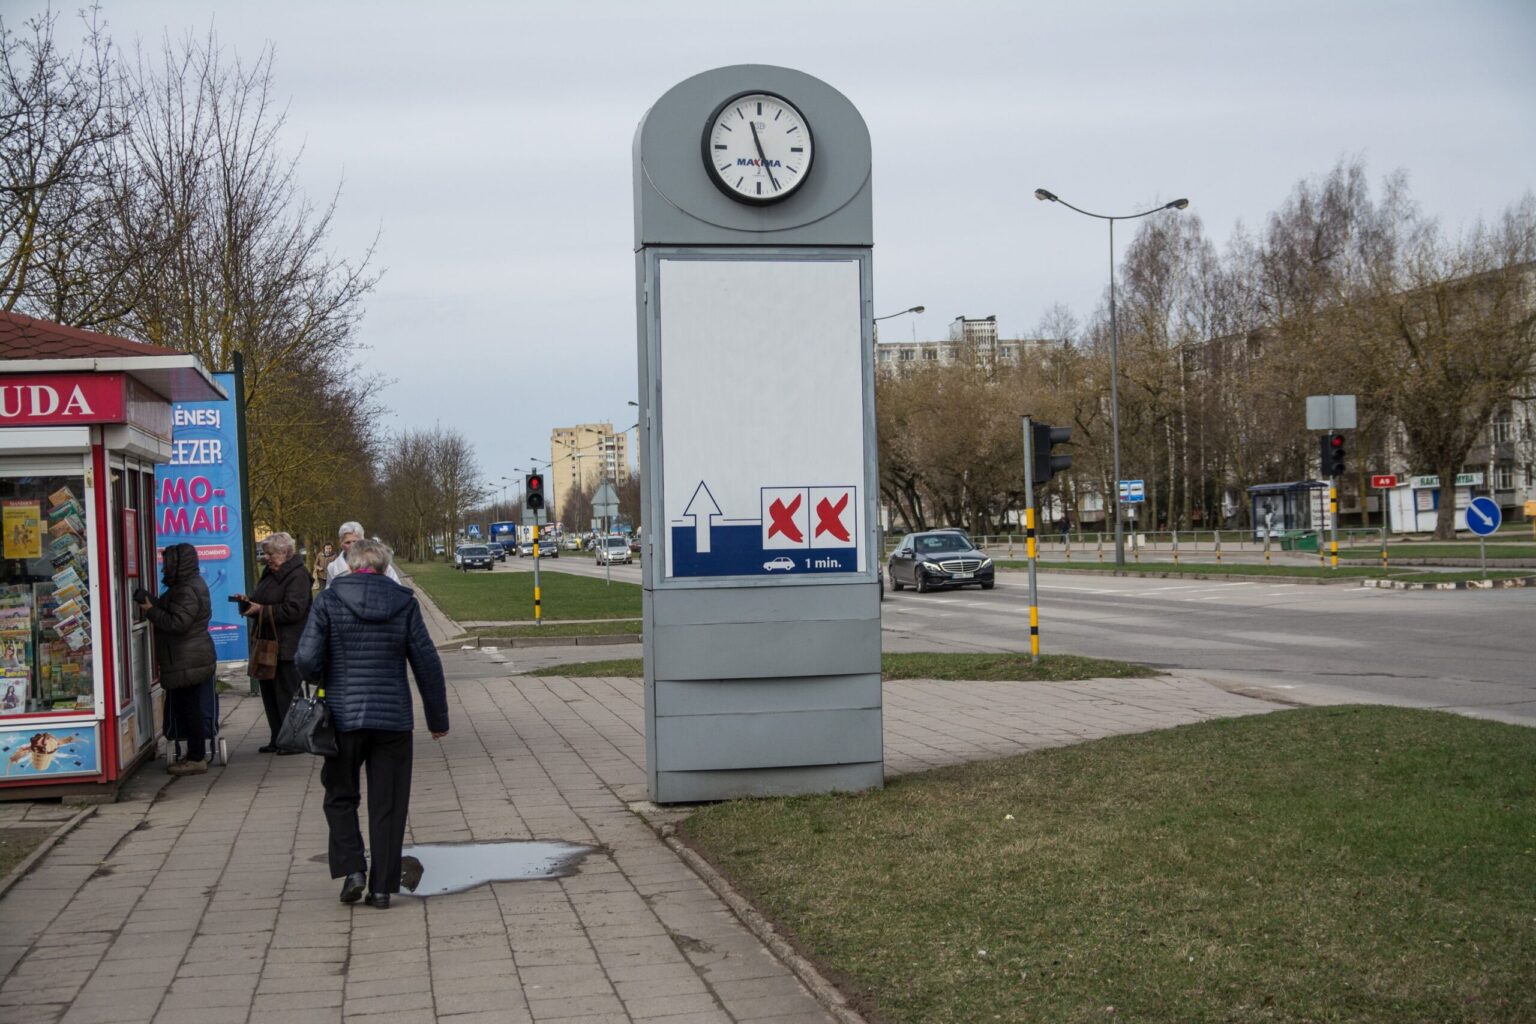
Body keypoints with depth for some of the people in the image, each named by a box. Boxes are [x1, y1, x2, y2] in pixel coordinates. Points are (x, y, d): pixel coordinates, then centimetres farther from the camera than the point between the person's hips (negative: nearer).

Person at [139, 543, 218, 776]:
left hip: (186, 663, -11)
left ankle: (197, 759, -1)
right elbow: (169, 610, 20)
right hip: (192, 659, 11)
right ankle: (196, 754, 21)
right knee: (187, 708, 15)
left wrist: (151, 611, -17)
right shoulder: (192, 585, 16)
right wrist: (151, 602, 8)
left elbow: (177, 623, -25)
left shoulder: (188, 591, -18)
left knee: (188, 708, -5)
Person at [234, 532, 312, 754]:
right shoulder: (269, 574, 16)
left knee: (287, 691, -4)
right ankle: (278, 738, 19)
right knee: (269, 690, 11)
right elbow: (261, 601, 25)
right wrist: (248, 601, 3)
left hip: (287, 646, -9)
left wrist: (261, 611, -18)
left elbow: (293, 610, -21)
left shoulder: (297, 575, -13)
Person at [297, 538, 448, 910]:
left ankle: (352, 869, 1)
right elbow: (427, 663, 2)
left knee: (340, 795, 16)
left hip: (344, 716, -1)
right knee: (388, 805, 8)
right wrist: (438, 718, 11)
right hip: (394, 718, 1)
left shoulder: (329, 600, -4)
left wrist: (324, 681, 12)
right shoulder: (404, 602, 0)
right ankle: (382, 887, 9)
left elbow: (308, 660, -11)